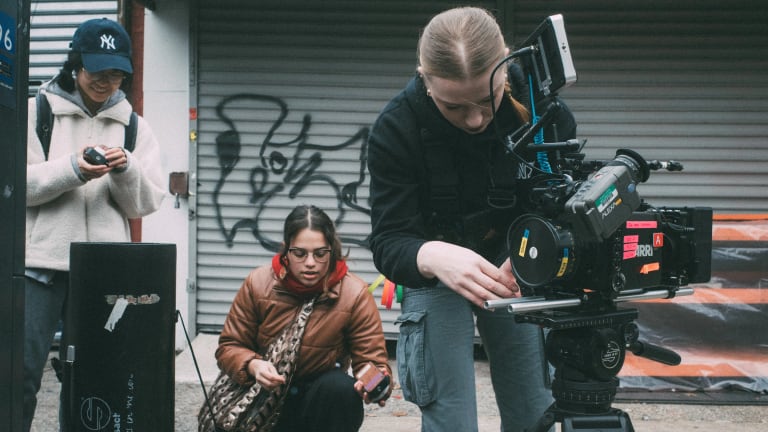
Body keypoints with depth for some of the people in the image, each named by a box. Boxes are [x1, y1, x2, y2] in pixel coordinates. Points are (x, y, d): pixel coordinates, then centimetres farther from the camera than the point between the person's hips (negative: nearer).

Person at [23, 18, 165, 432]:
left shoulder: (134, 127, 11)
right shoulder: (37, 112, 6)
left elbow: (146, 203, 8)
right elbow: (18, 184, -2)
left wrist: (126, 170, -12)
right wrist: (72, 169, -17)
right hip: (42, 262, -1)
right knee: (24, 369, -5)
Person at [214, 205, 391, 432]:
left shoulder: (355, 294, -16)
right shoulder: (257, 283, -11)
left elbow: (372, 359, -15)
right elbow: (229, 347, -5)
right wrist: (253, 366, -28)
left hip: (324, 398, -1)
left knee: (340, 387, -33)